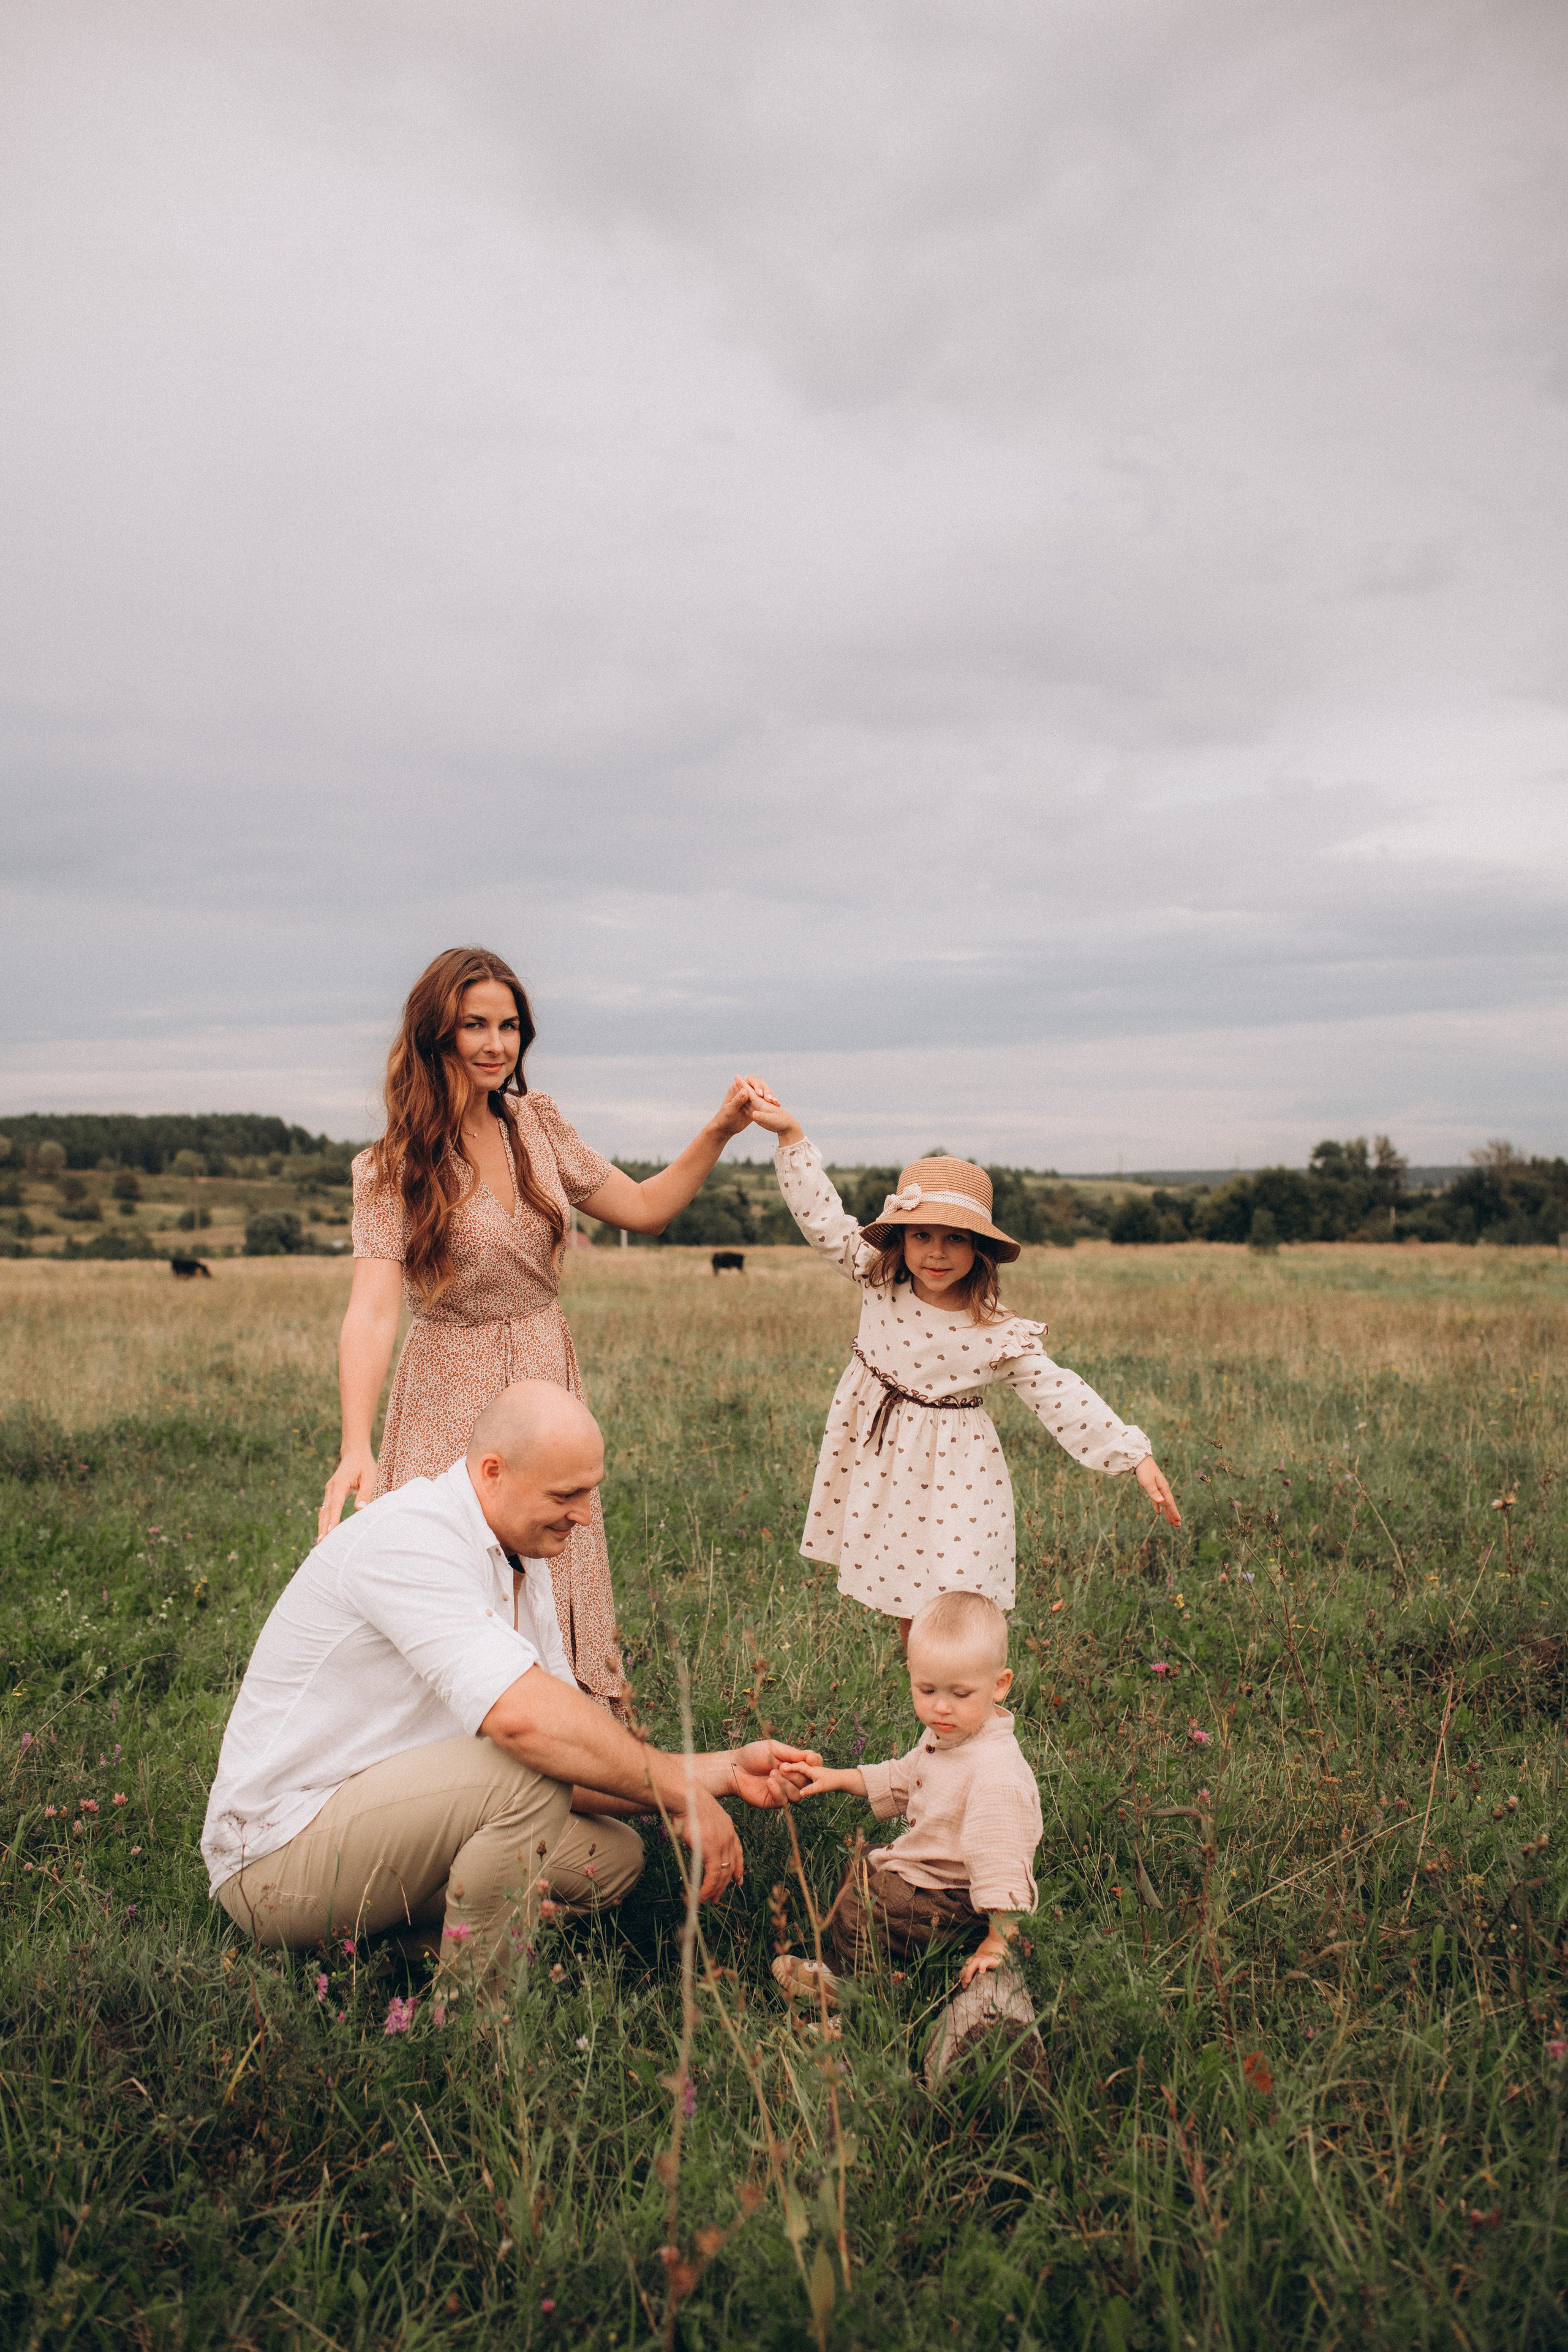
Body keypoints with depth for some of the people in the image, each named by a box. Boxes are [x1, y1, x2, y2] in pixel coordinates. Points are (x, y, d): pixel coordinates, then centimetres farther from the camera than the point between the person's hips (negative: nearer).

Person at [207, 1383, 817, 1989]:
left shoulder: (525, 1565, 7)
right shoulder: (408, 1538, -23)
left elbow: (581, 1765, 4)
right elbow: (523, 1715, -36)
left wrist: (726, 1770, -7)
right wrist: (684, 1795, -27)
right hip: (279, 1854, -9)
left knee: (610, 1855, 2)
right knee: (531, 1765, -27)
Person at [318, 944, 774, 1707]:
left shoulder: (536, 1124, 4)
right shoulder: (393, 1170, -11)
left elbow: (644, 1209, 14)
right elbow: (372, 1310, -24)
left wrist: (719, 1131, 1)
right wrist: (355, 1450, -38)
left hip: (549, 1387, 5)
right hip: (455, 1404, -4)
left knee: (559, 1609, 10)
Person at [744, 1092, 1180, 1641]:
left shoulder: (999, 1335, -16)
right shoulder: (878, 1281, -9)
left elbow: (1060, 1397, -14)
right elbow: (823, 1219, -8)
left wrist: (1136, 1456, -19)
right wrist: (791, 1134, -13)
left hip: (950, 1476, -3)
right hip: (878, 1463, 3)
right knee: (906, 1612, 15)